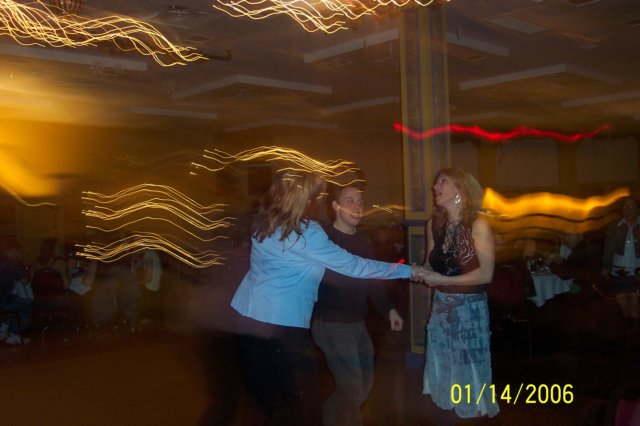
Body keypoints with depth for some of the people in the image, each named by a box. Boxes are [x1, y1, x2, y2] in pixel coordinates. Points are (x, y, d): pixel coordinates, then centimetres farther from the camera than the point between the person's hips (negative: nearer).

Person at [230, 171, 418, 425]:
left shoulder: (264, 224, 5)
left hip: (248, 315, 7)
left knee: (262, 396, 18)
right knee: (304, 400, 7)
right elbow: (352, 266, -12)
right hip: (282, 324, -7)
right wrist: (408, 271, -5)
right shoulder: (306, 233, -15)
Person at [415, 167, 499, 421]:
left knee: (469, 372, 4)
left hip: (469, 308, -5)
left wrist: (442, 280, -19)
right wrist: (419, 272, -11)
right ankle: (444, 419, 26)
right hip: (441, 306, 5)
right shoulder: (433, 224, 3)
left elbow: (486, 274, -15)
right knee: (442, 373, 12)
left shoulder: (478, 225, -12)